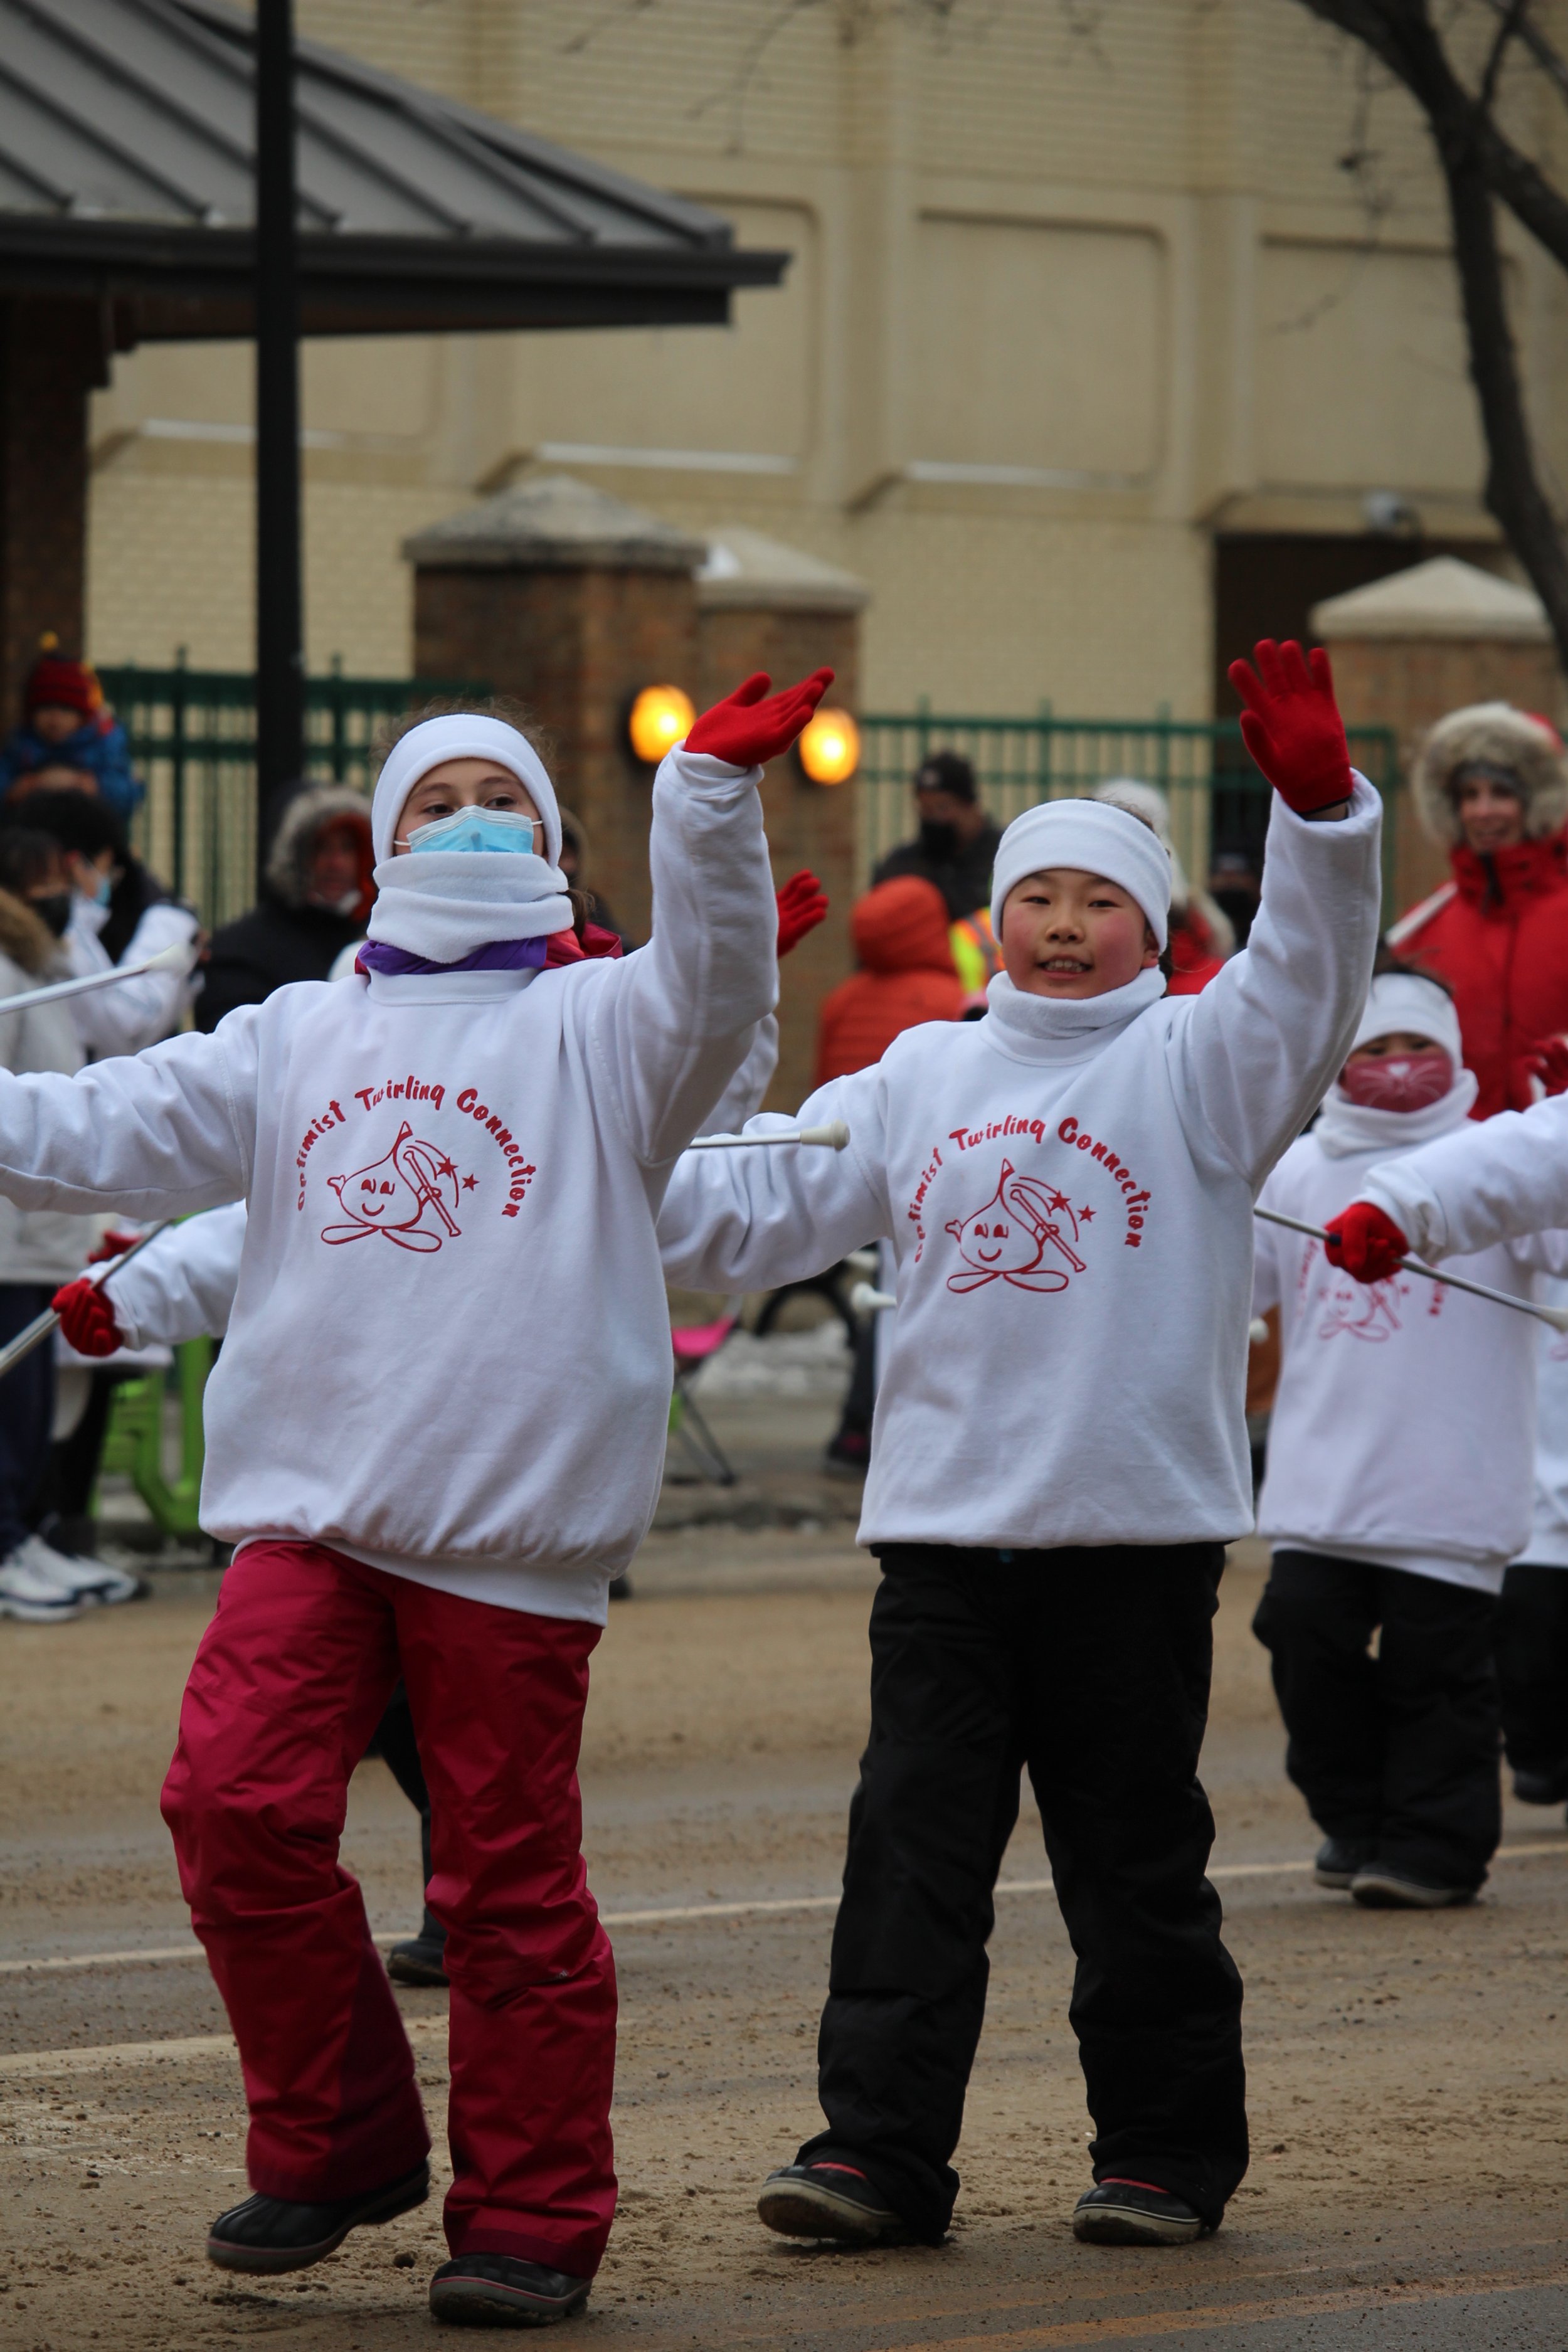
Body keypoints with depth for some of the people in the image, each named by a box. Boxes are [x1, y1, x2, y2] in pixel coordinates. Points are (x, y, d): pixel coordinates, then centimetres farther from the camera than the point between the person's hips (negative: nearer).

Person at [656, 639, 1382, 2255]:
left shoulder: (1192, 1062, 2)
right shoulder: (924, 1076, 14)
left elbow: (1305, 983, -16)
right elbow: (758, 1210, 18)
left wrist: (1317, 804, -30)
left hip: (1137, 1530, -3)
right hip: (941, 1529, 3)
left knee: (1137, 1865, 5)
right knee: (911, 1847, 0)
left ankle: (1167, 2152, 14)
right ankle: (878, 2148, 1)